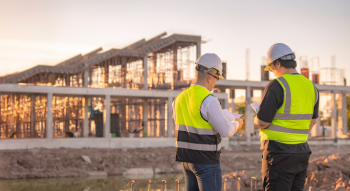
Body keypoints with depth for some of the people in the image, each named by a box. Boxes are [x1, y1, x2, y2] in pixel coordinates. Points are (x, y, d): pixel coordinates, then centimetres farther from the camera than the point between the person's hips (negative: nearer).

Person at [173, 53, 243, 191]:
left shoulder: (180, 98, 5)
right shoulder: (209, 101, -19)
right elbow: (226, 131, -15)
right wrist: (236, 123, 6)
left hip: (186, 159, 8)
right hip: (206, 161, -8)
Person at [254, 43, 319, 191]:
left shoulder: (276, 86, -15)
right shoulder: (311, 86, 7)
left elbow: (262, 122, -15)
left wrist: (256, 119, 8)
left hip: (279, 152, -7)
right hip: (302, 151, 7)